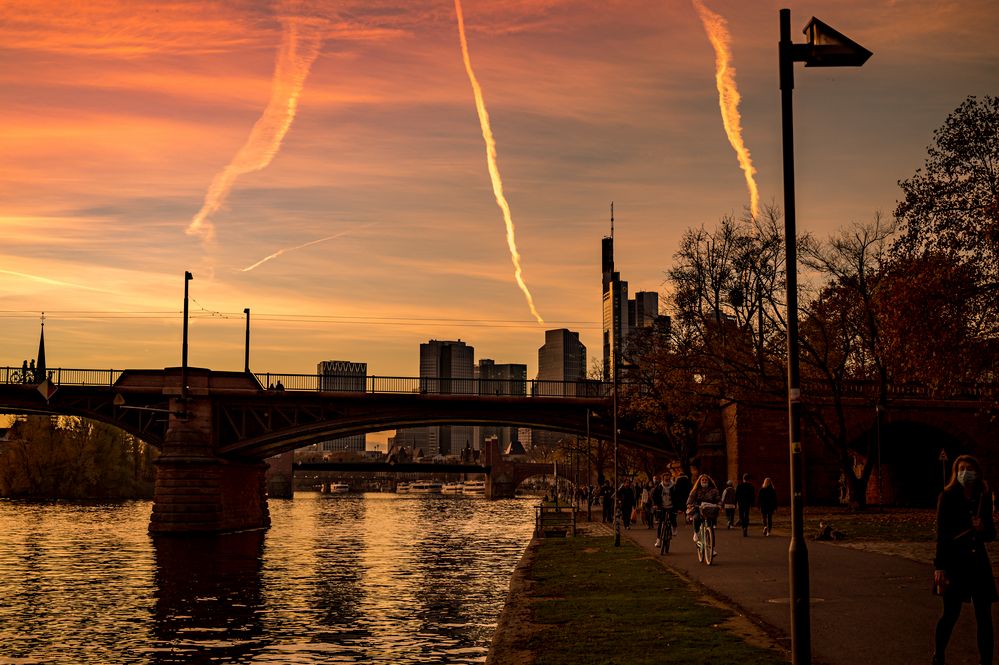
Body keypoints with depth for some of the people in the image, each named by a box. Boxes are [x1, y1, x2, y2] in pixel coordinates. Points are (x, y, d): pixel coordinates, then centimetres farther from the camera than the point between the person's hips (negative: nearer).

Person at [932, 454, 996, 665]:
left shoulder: (983, 499, 8)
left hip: (978, 562, 4)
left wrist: (982, 529, -12)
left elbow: (991, 535, 13)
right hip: (954, 562, -4)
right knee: (951, 614, -2)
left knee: (984, 616, 1)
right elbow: (942, 533, -9)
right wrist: (940, 567, -15)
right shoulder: (947, 497, -4)